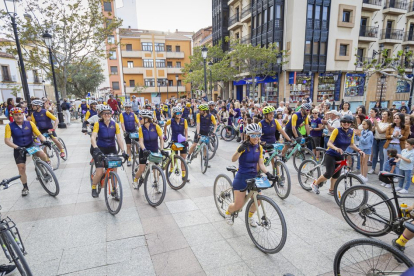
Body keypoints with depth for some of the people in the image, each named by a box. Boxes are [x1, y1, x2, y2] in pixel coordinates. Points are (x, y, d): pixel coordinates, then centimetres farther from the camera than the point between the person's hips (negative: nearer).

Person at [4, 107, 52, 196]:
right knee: (21, 168, 1)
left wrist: (44, 141, -31)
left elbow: (39, 134, -10)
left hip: (30, 146, 0)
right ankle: (25, 187, 21)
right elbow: (7, 140, -16)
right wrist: (17, 147, -31)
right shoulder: (9, 126, -10)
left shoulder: (30, 123, -8)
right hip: (19, 149, 0)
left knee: (42, 154, -30)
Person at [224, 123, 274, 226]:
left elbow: (261, 164, 2)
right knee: (239, 205, -4)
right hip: (242, 178, -5)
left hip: (254, 177, 5)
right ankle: (228, 213, 31)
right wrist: (239, 150, -52)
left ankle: (250, 216, 30)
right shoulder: (244, 147, -17)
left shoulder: (259, 148, 2)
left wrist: (268, 173, -16)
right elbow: (233, 159, -33)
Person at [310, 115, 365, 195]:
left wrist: (359, 150, -8)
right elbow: (329, 143, -27)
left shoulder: (351, 132, -1)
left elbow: (351, 144, 7)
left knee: (336, 174, 9)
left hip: (340, 156, 6)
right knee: (329, 174, -12)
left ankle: (331, 190, 26)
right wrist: (336, 148, -46)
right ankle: (315, 184, 9)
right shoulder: (337, 130, -19)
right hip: (331, 155, -6)